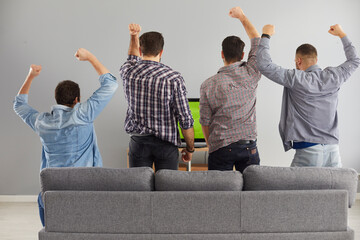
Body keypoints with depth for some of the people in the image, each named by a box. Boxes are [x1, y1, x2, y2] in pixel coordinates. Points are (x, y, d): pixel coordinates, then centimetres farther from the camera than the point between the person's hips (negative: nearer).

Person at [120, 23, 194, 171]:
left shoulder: (128, 72, -3)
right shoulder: (173, 78, -12)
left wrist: (134, 36, 25)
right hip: (166, 143, -2)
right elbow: (185, 120, -10)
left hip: (138, 141, 2)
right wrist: (190, 149, 2)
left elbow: (132, 59, 26)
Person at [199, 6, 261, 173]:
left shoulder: (208, 85, -4)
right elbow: (257, 41, 14)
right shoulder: (250, 74, -3)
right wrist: (241, 16, 24)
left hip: (220, 149, -1)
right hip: (249, 146, 1)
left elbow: (205, 122, 2)